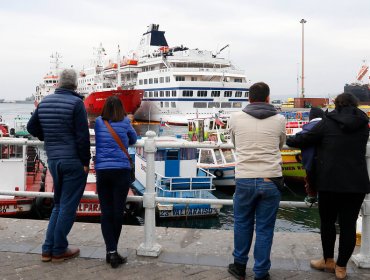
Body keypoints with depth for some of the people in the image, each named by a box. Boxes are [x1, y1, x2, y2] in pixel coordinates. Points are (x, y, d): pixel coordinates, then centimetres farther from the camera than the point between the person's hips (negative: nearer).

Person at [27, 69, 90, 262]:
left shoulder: (45, 102, 8)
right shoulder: (76, 103, -13)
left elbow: (32, 127, 17)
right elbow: (82, 136, -17)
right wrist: (85, 161, -10)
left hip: (53, 160, 7)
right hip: (74, 161, -7)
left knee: (58, 204, 18)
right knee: (68, 206, 2)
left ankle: (48, 249, 18)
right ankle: (59, 250, 10)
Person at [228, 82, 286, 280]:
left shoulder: (236, 118, 0)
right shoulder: (279, 120, 0)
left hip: (244, 180, 0)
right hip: (271, 180, 0)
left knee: (242, 223, 18)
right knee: (265, 229, 9)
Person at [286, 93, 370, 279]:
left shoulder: (327, 123, -4)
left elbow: (304, 140, 0)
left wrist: (287, 140, 21)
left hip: (330, 182, -2)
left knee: (327, 222, 14)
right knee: (348, 224, 7)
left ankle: (328, 261, 27)